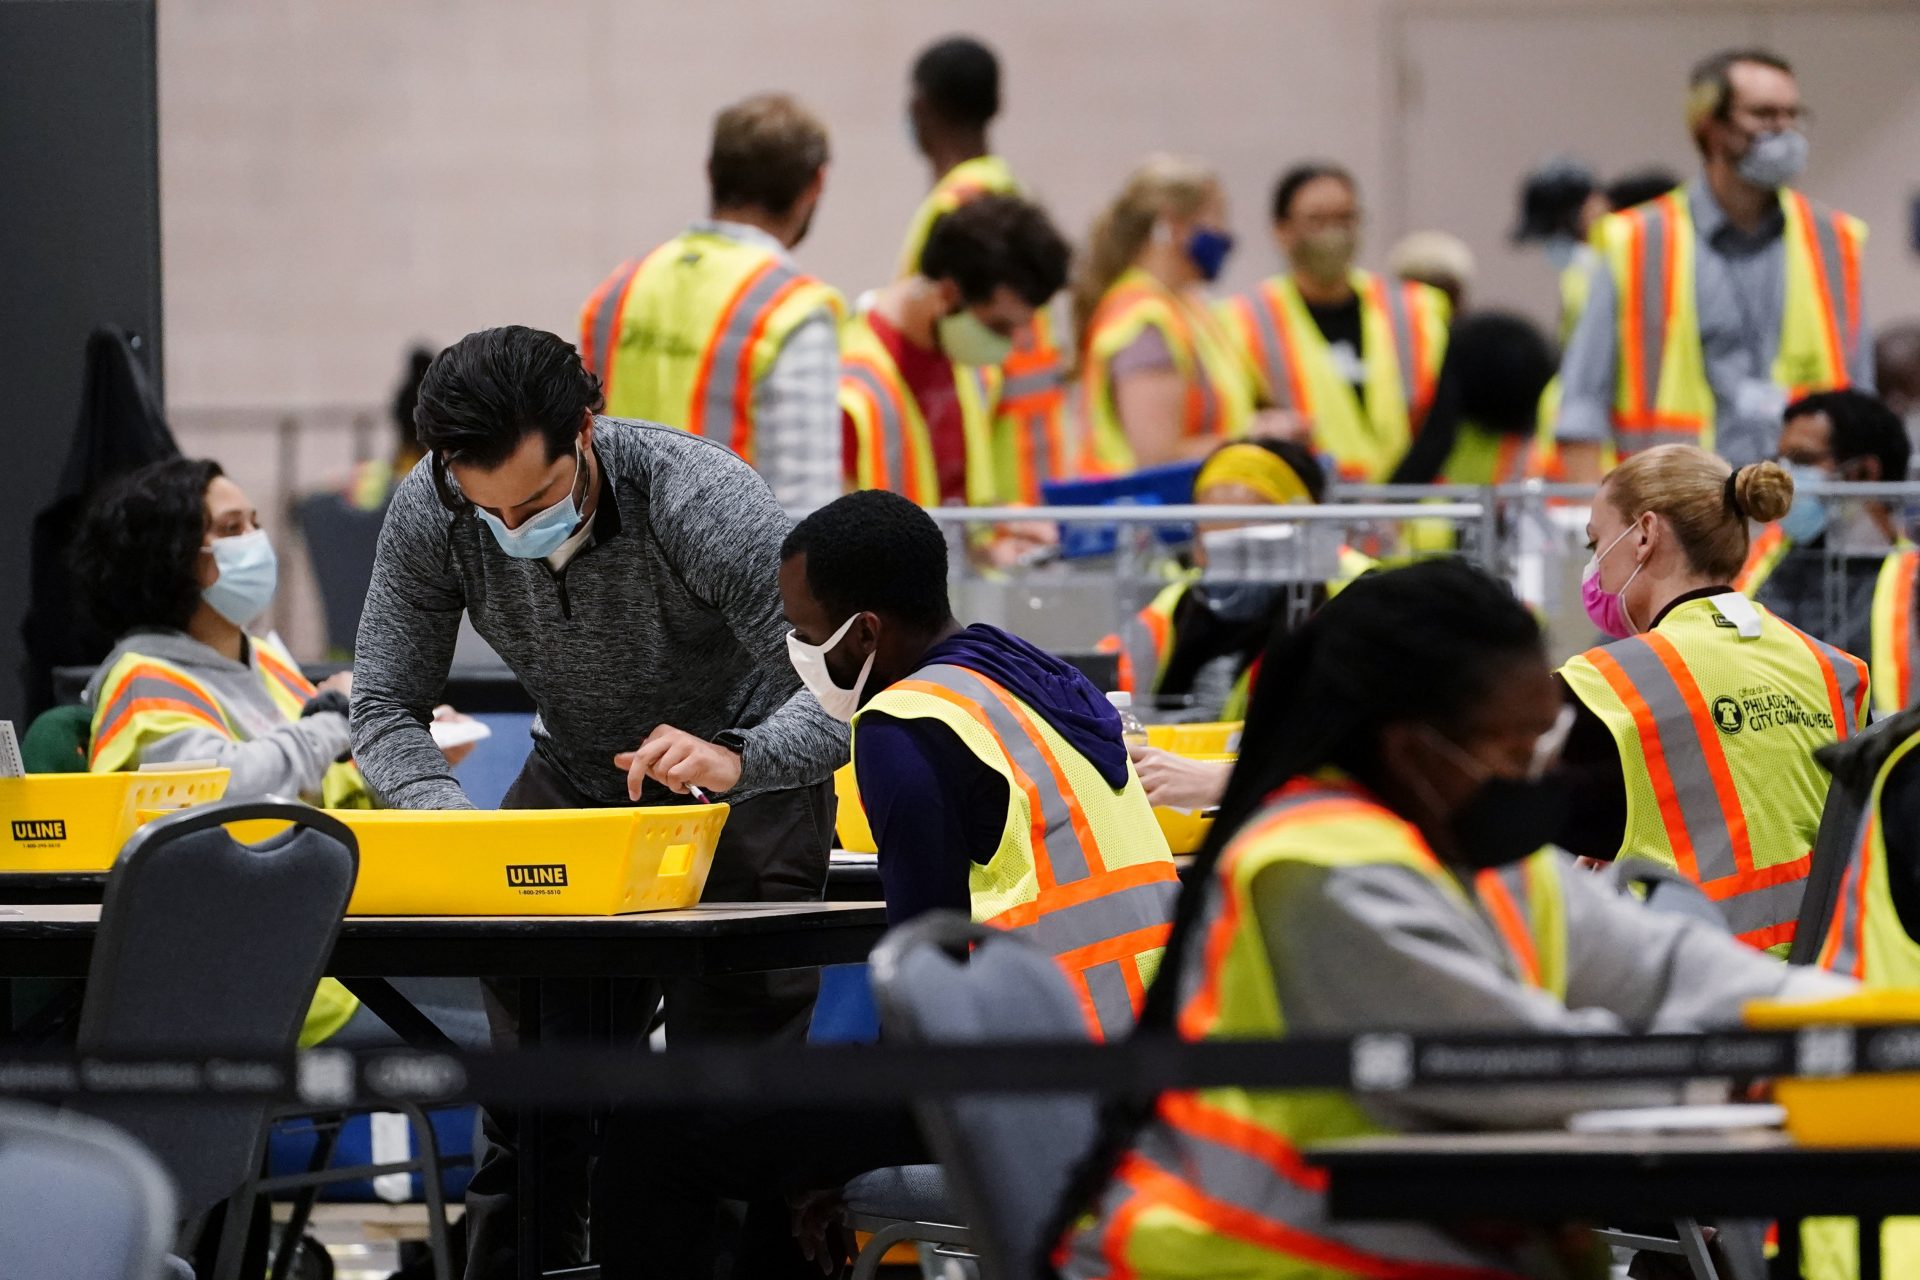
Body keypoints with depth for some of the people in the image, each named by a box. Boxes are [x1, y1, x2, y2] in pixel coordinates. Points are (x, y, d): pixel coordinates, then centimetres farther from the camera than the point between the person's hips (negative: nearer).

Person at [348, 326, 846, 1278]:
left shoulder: (703, 500, -32)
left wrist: (734, 760, -52)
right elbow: (384, 710, -13)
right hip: (575, 787, 4)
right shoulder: (427, 517, -20)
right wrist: (451, 817, -33)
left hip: (741, 781, -4)